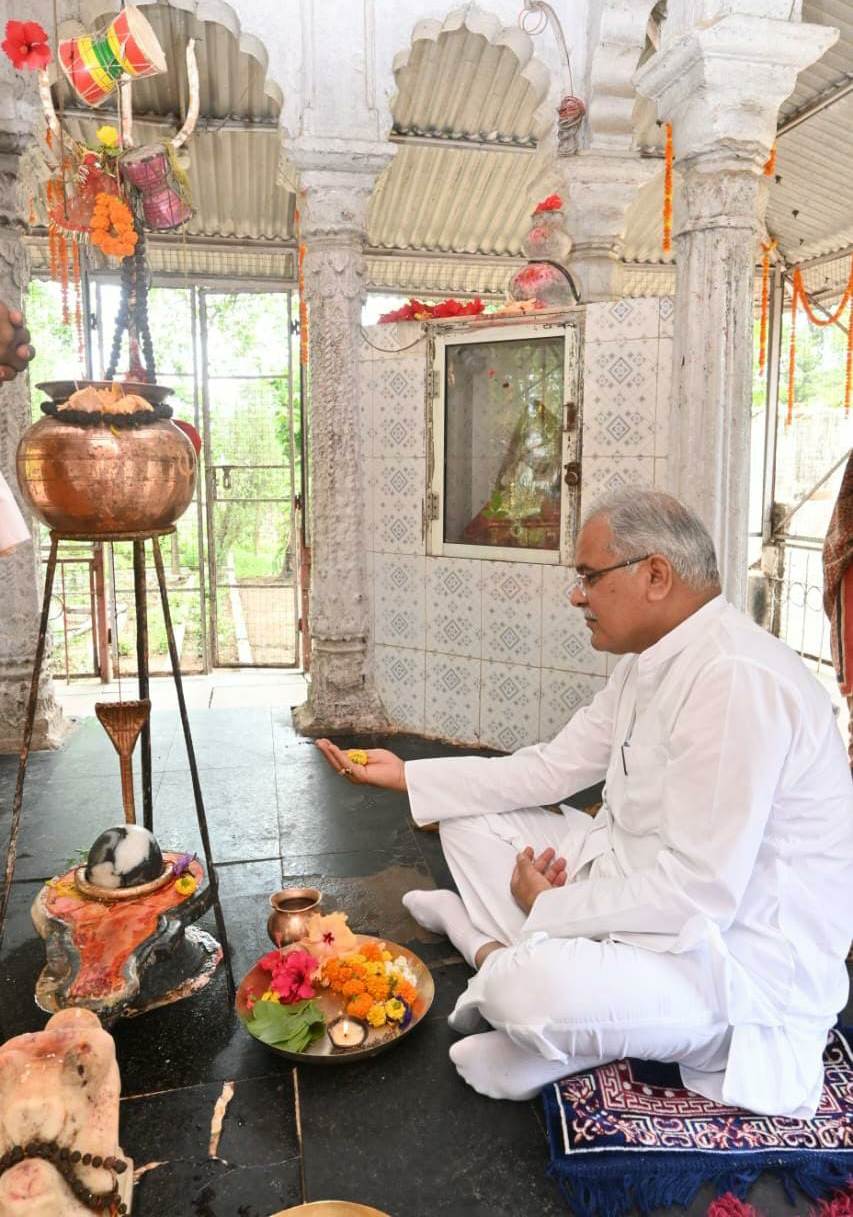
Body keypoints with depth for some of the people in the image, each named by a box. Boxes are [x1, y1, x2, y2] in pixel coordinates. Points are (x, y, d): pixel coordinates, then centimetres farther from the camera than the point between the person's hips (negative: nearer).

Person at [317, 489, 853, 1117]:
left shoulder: (737, 680, -27)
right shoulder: (648, 665, 4)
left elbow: (699, 892, -29)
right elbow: (551, 768, 9)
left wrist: (550, 907, -15)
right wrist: (404, 774, 6)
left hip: (741, 962, -9)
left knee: (529, 990, -34)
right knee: (470, 819, 10)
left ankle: (512, 968, -4)